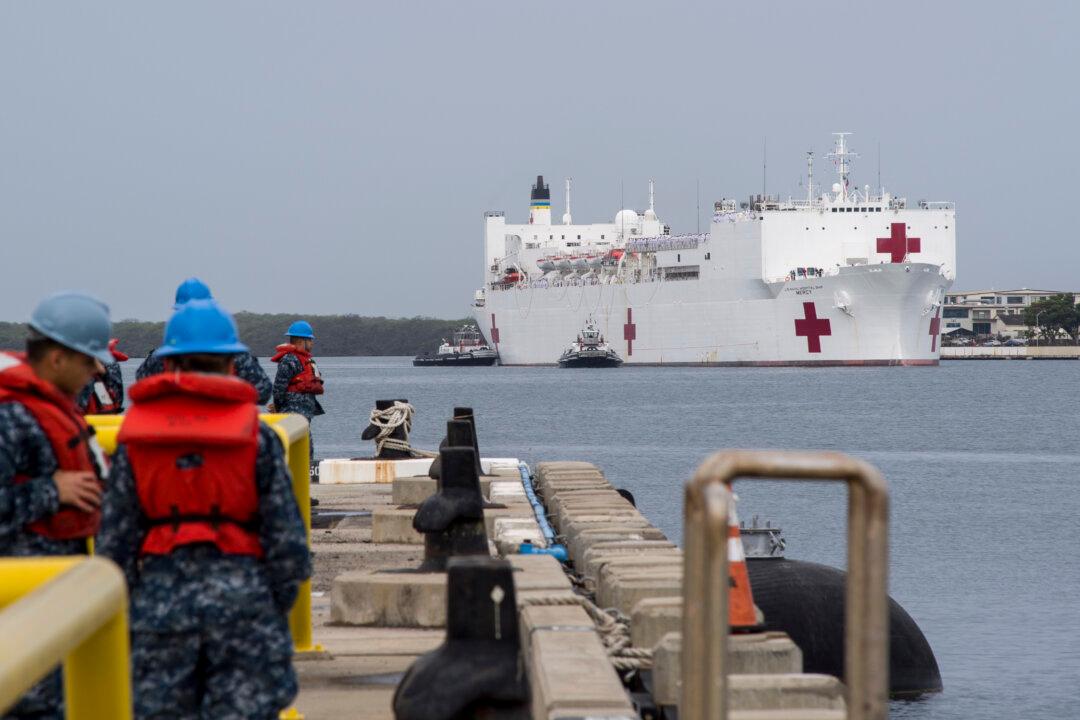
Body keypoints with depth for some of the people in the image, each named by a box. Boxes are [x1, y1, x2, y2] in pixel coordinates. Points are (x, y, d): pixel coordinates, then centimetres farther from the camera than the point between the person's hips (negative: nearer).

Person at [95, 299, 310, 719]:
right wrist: (277, 612, 11)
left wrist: (122, 619, 13)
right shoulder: (256, 435, -1)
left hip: (159, 602, 2)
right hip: (241, 595, -1)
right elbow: (286, 539, -3)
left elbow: (114, 542, 2)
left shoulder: (135, 436, 3)